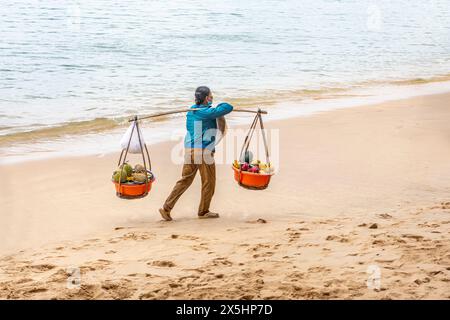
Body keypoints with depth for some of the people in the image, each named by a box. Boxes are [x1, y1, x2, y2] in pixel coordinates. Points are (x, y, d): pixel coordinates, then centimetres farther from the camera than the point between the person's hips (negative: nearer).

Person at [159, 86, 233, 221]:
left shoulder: (191, 111, 10)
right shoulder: (207, 112, -12)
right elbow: (228, 108, -11)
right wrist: (220, 105, 9)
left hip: (189, 149, 7)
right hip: (204, 151, -7)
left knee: (185, 180, 11)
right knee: (208, 182, 10)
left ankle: (166, 208, 3)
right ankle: (203, 212, 20)